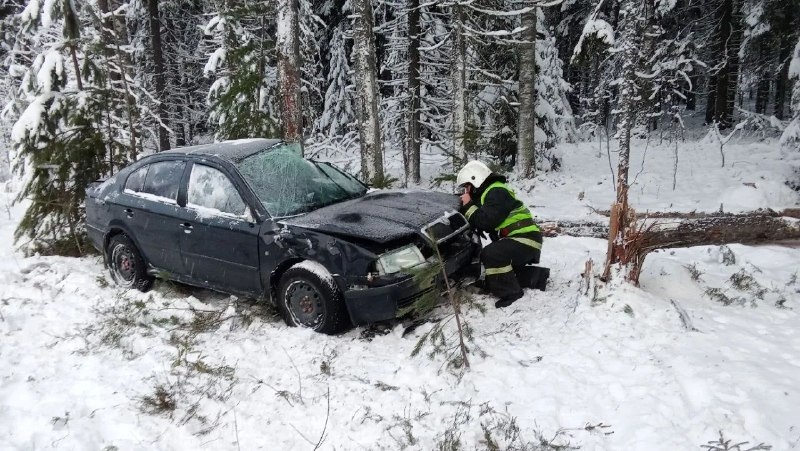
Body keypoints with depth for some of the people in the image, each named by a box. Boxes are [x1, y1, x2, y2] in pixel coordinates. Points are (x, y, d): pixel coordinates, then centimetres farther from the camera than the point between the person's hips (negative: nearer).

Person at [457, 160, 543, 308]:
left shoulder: (496, 192, -16)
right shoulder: (488, 192, 17)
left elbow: (486, 221, -25)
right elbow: (479, 222, 18)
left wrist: (469, 206, -13)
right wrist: (465, 207, 4)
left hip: (525, 238, -11)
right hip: (517, 237, 11)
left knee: (491, 254, -29)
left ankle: (510, 293, -18)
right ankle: (530, 277, 27)